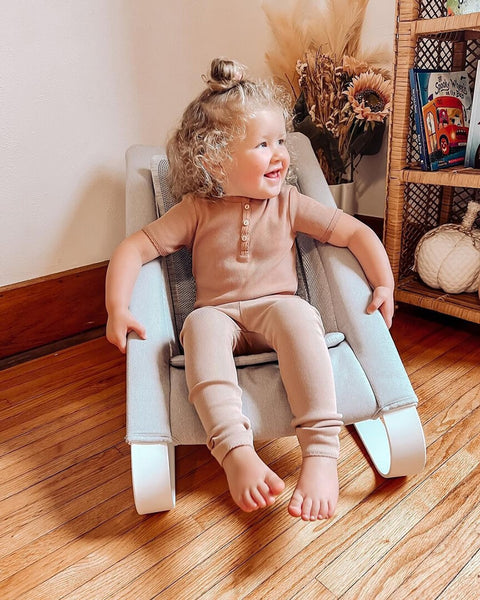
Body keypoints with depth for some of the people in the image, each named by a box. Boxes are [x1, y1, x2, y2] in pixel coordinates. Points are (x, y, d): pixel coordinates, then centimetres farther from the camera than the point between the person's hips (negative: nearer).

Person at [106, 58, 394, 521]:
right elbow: (134, 248, 0)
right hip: (221, 316, 1)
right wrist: (117, 310, -12)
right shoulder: (196, 210, 4)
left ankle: (321, 451, -39)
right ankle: (235, 451, -43)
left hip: (276, 311, 0)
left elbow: (356, 233, 7)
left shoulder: (288, 203, 6)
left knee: (296, 313, -35)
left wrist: (384, 284, -5)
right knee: (200, 323, -34)